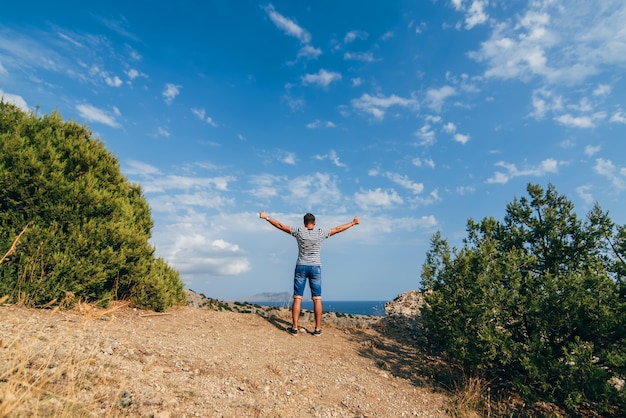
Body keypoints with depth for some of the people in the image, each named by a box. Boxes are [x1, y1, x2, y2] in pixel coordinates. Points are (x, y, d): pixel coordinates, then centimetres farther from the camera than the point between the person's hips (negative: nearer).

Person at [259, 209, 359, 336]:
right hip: (315, 268, 0)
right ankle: (318, 329, 7)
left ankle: (294, 328, 5)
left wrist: (266, 217, 11)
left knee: (297, 298, 3)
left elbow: (281, 225, 1)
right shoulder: (321, 233, -2)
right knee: (317, 299, 4)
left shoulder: (299, 231, -3)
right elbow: (338, 229, 6)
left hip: (301, 267, 0)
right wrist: (353, 223, 18)